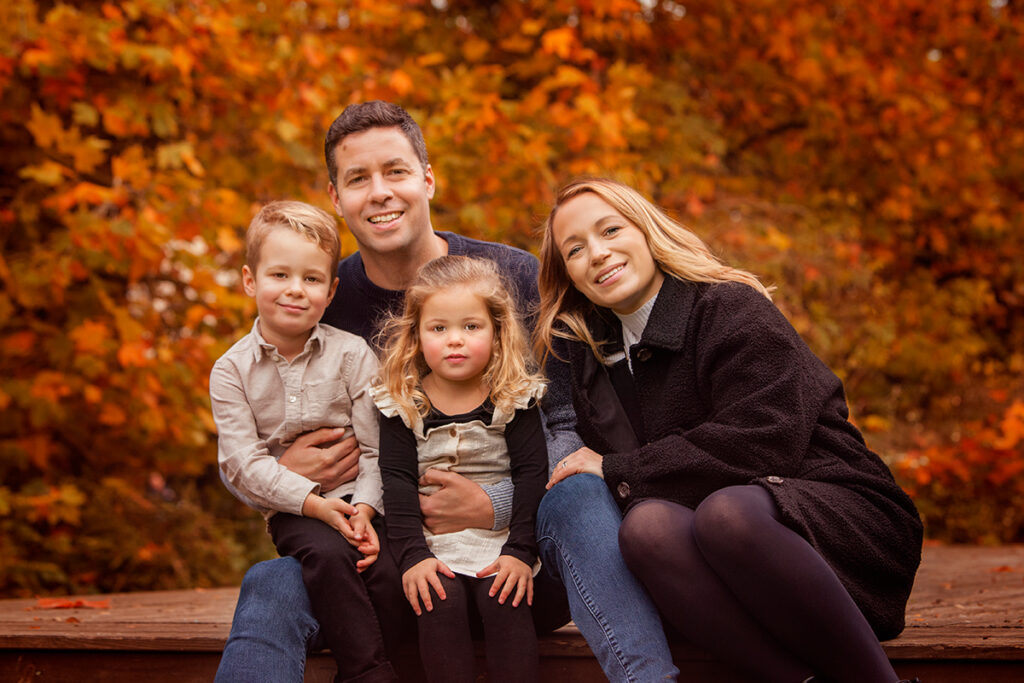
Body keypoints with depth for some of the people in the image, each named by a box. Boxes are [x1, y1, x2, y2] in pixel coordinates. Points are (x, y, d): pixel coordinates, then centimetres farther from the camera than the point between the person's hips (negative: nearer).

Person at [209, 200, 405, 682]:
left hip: (361, 499, 1)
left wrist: (365, 508, -18)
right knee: (328, 555, -31)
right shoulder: (232, 370, 3)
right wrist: (312, 501, -18)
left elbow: (377, 447, -1)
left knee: (388, 570, -27)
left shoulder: (353, 355, 2)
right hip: (291, 508, 0)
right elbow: (243, 462, -6)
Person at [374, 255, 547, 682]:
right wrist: (412, 554, -16)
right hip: (432, 541, 1)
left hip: (501, 539, 0)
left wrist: (520, 550, -14)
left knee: (505, 599, -26)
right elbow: (397, 482, -3)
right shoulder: (402, 402, 3)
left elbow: (531, 474, -2)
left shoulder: (515, 396, 2)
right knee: (441, 601, -25)